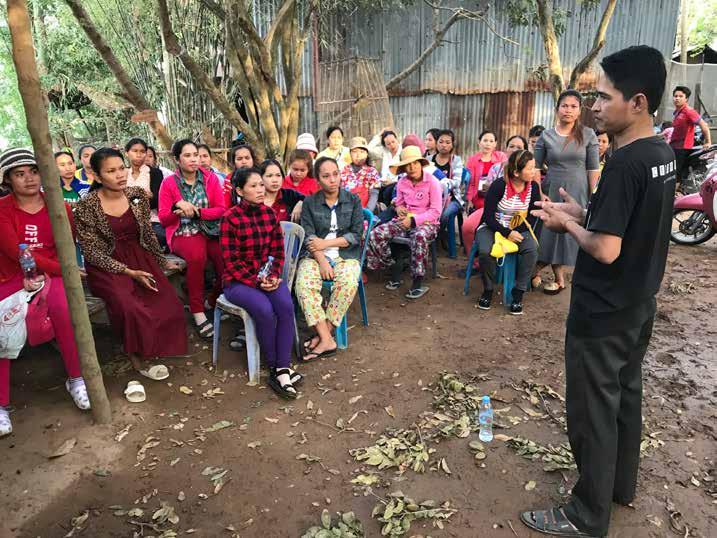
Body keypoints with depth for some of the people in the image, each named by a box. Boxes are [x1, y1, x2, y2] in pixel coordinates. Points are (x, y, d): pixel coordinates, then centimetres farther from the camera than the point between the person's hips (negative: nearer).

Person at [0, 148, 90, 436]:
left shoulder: (58, 207, 5)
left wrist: (42, 273, -15)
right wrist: (62, 269, -16)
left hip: (49, 274, 0)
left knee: (62, 308, -32)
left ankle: (76, 379, -18)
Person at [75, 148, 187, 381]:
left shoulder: (138, 194, 0)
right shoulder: (86, 207, -12)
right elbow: (92, 252, -10)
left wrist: (162, 262, 17)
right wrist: (129, 272, -18)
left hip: (139, 257, 4)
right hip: (106, 265, -4)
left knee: (167, 303, -19)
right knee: (131, 307, -29)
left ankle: (157, 347, 8)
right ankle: (138, 359, -6)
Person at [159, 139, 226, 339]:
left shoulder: (211, 178, 8)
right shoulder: (169, 183, 6)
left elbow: (222, 209, 3)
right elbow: (163, 218, 4)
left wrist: (196, 212, -10)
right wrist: (179, 205, -14)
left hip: (211, 230, 2)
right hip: (183, 233, -2)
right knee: (197, 255, -37)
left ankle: (214, 301, 2)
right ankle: (198, 312, -24)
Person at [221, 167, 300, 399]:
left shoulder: (269, 213, 5)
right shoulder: (231, 218, -9)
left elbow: (278, 251, 9)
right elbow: (231, 261, -9)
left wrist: (274, 276, -8)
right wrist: (256, 282, -17)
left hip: (267, 276, 4)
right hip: (238, 280, -4)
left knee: (286, 305, -26)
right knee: (265, 310, -31)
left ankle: (282, 370, -21)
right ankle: (275, 367, -9)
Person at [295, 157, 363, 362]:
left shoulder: (353, 200, 7)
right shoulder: (310, 202, 8)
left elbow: (356, 235, 0)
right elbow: (308, 236, -2)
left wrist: (326, 243, -9)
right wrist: (322, 261, -18)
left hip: (345, 255, 0)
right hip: (315, 255, 1)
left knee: (348, 283, -34)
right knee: (304, 284, -31)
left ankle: (322, 335, -21)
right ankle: (327, 340, -28)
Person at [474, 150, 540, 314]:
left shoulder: (533, 187, -6)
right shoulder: (499, 185, -17)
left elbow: (532, 217, 0)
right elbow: (488, 216, -16)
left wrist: (516, 232, -16)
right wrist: (507, 233, -27)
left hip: (518, 230, 3)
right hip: (491, 227, -3)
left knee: (531, 249, -27)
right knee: (485, 251, -33)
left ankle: (518, 293, -15)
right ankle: (488, 290, -8)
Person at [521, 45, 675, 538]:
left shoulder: (624, 163, -25)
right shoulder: (663, 153, 4)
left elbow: (606, 250, -26)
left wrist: (568, 224, -10)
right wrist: (584, 213, 7)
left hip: (604, 313, -9)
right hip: (639, 305, 9)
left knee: (592, 410, 4)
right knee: (626, 395, 22)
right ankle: (622, 484, 41)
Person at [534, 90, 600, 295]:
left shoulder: (588, 135, 0)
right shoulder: (546, 136, 2)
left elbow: (593, 169, -1)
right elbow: (536, 167, 4)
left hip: (578, 192, -1)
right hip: (552, 191, 1)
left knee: (574, 232, 2)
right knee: (551, 232, 4)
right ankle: (559, 279, 20)